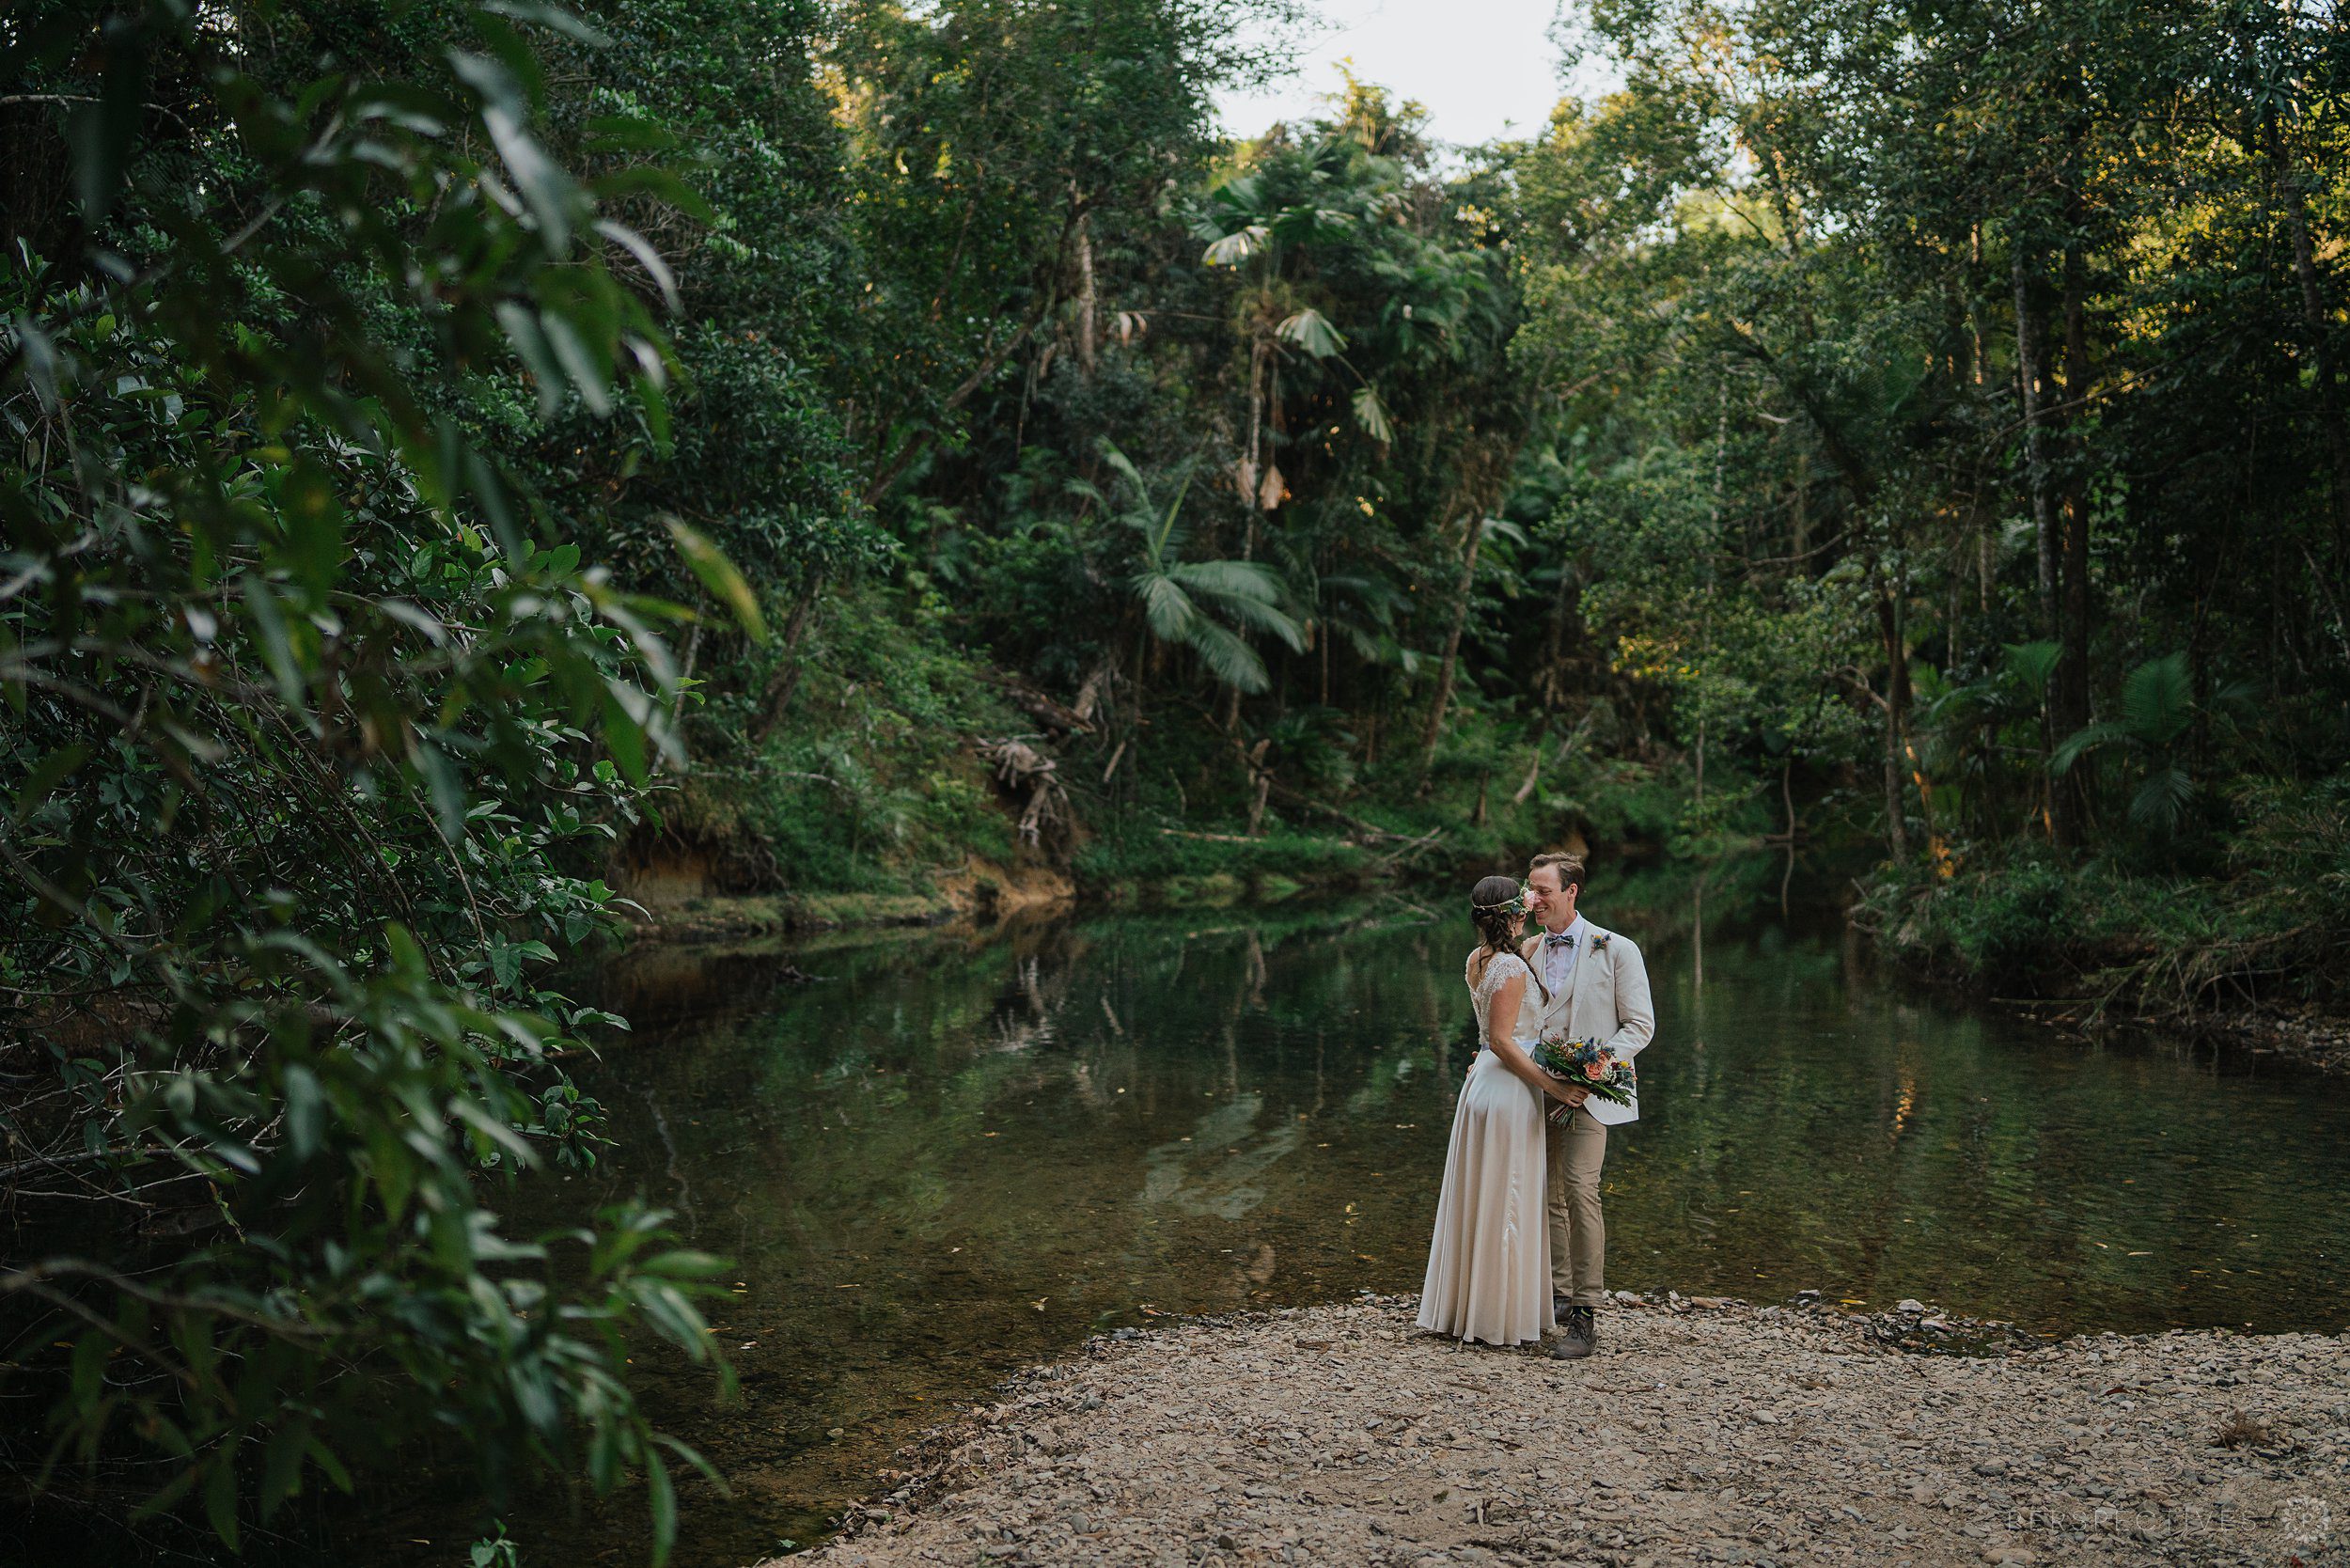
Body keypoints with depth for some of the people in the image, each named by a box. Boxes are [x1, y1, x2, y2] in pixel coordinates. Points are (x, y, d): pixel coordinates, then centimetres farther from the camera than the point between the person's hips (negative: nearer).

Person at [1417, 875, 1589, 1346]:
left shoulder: (1477, 961, 8)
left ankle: (1465, 1305, 25)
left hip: (1483, 1080, 9)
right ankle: (1501, 1315, 9)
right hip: (1510, 1089, -9)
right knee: (1506, 1202, 0)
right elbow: (1502, 1041, -21)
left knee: (1478, 1198, 16)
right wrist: (1552, 1085, -19)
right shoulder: (1511, 967, -18)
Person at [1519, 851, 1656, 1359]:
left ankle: (1584, 1316, -12)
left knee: (1579, 1189, -17)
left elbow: (1640, 1025, -2)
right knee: (1546, 1194, 10)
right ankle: (1556, 1295, 23)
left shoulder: (1616, 950, -3)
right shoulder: (1528, 951, 13)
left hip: (1588, 1090, -6)